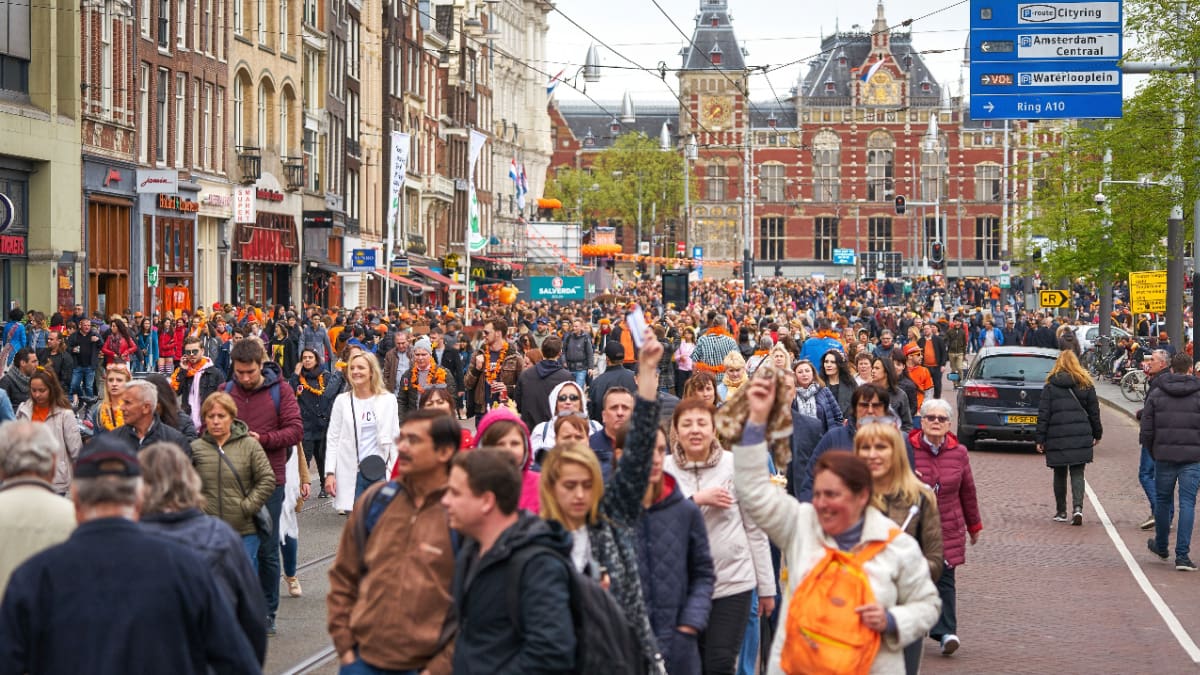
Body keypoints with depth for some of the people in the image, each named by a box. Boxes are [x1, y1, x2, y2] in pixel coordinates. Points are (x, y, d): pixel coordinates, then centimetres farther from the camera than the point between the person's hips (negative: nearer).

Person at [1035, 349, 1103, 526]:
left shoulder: (1050, 386, -1)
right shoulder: (1086, 385, 4)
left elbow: (1043, 413, -3)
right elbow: (1094, 412, 9)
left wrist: (1040, 438, 0)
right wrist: (1097, 434, 20)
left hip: (1057, 437, -1)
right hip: (1080, 437, 1)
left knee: (1060, 474, 11)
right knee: (1077, 473, 2)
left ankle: (1061, 511, 17)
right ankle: (1078, 507, -17)